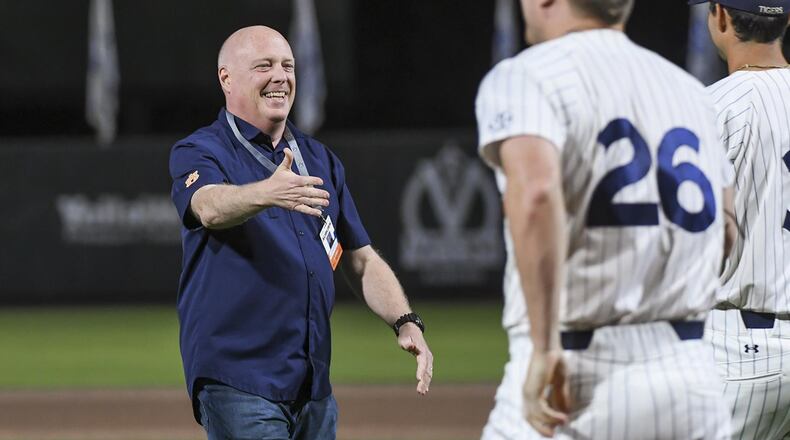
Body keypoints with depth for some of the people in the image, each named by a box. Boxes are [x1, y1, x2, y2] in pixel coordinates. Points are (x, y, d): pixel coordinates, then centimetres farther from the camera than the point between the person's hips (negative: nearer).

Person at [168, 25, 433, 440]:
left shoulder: (320, 160, 18)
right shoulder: (198, 152, -2)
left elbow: (361, 260, 17)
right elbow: (210, 206, -25)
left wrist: (406, 323, -1)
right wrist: (268, 193, -47)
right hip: (238, 386, -7)